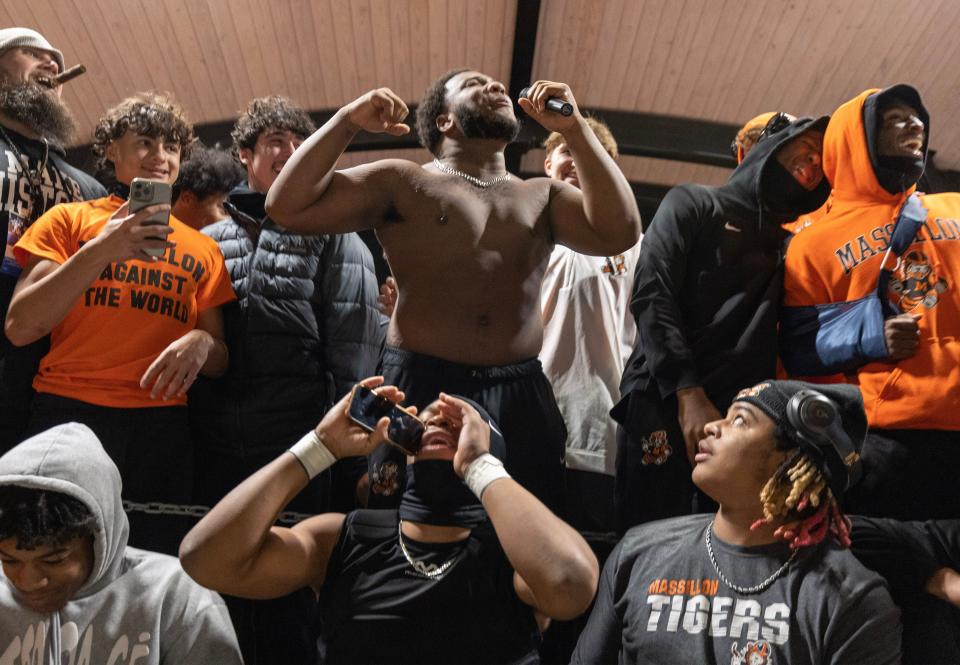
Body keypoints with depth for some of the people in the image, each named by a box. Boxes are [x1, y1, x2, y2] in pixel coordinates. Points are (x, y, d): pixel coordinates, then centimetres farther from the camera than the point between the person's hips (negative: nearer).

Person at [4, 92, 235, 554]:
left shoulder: (202, 249, 16)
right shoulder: (70, 219, 10)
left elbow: (221, 359, 17)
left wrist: (202, 342, -7)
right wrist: (100, 250, -11)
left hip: (162, 428, 2)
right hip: (69, 412, -2)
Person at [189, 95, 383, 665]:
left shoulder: (333, 236, 5)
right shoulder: (209, 241, 15)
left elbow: (354, 354, -2)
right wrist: (191, 435, 7)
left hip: (299, 446, -3)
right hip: (215, 447, 4)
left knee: (288, 597, 2)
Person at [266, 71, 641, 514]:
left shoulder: (542, 196, 16)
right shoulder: (401, 183, 7)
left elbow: (619, 233, -2)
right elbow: (287, 208, 0)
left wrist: (575, 130, -4)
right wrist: (348, 121, -7)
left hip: (521, 397, 3)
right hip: (421, 390, -3)